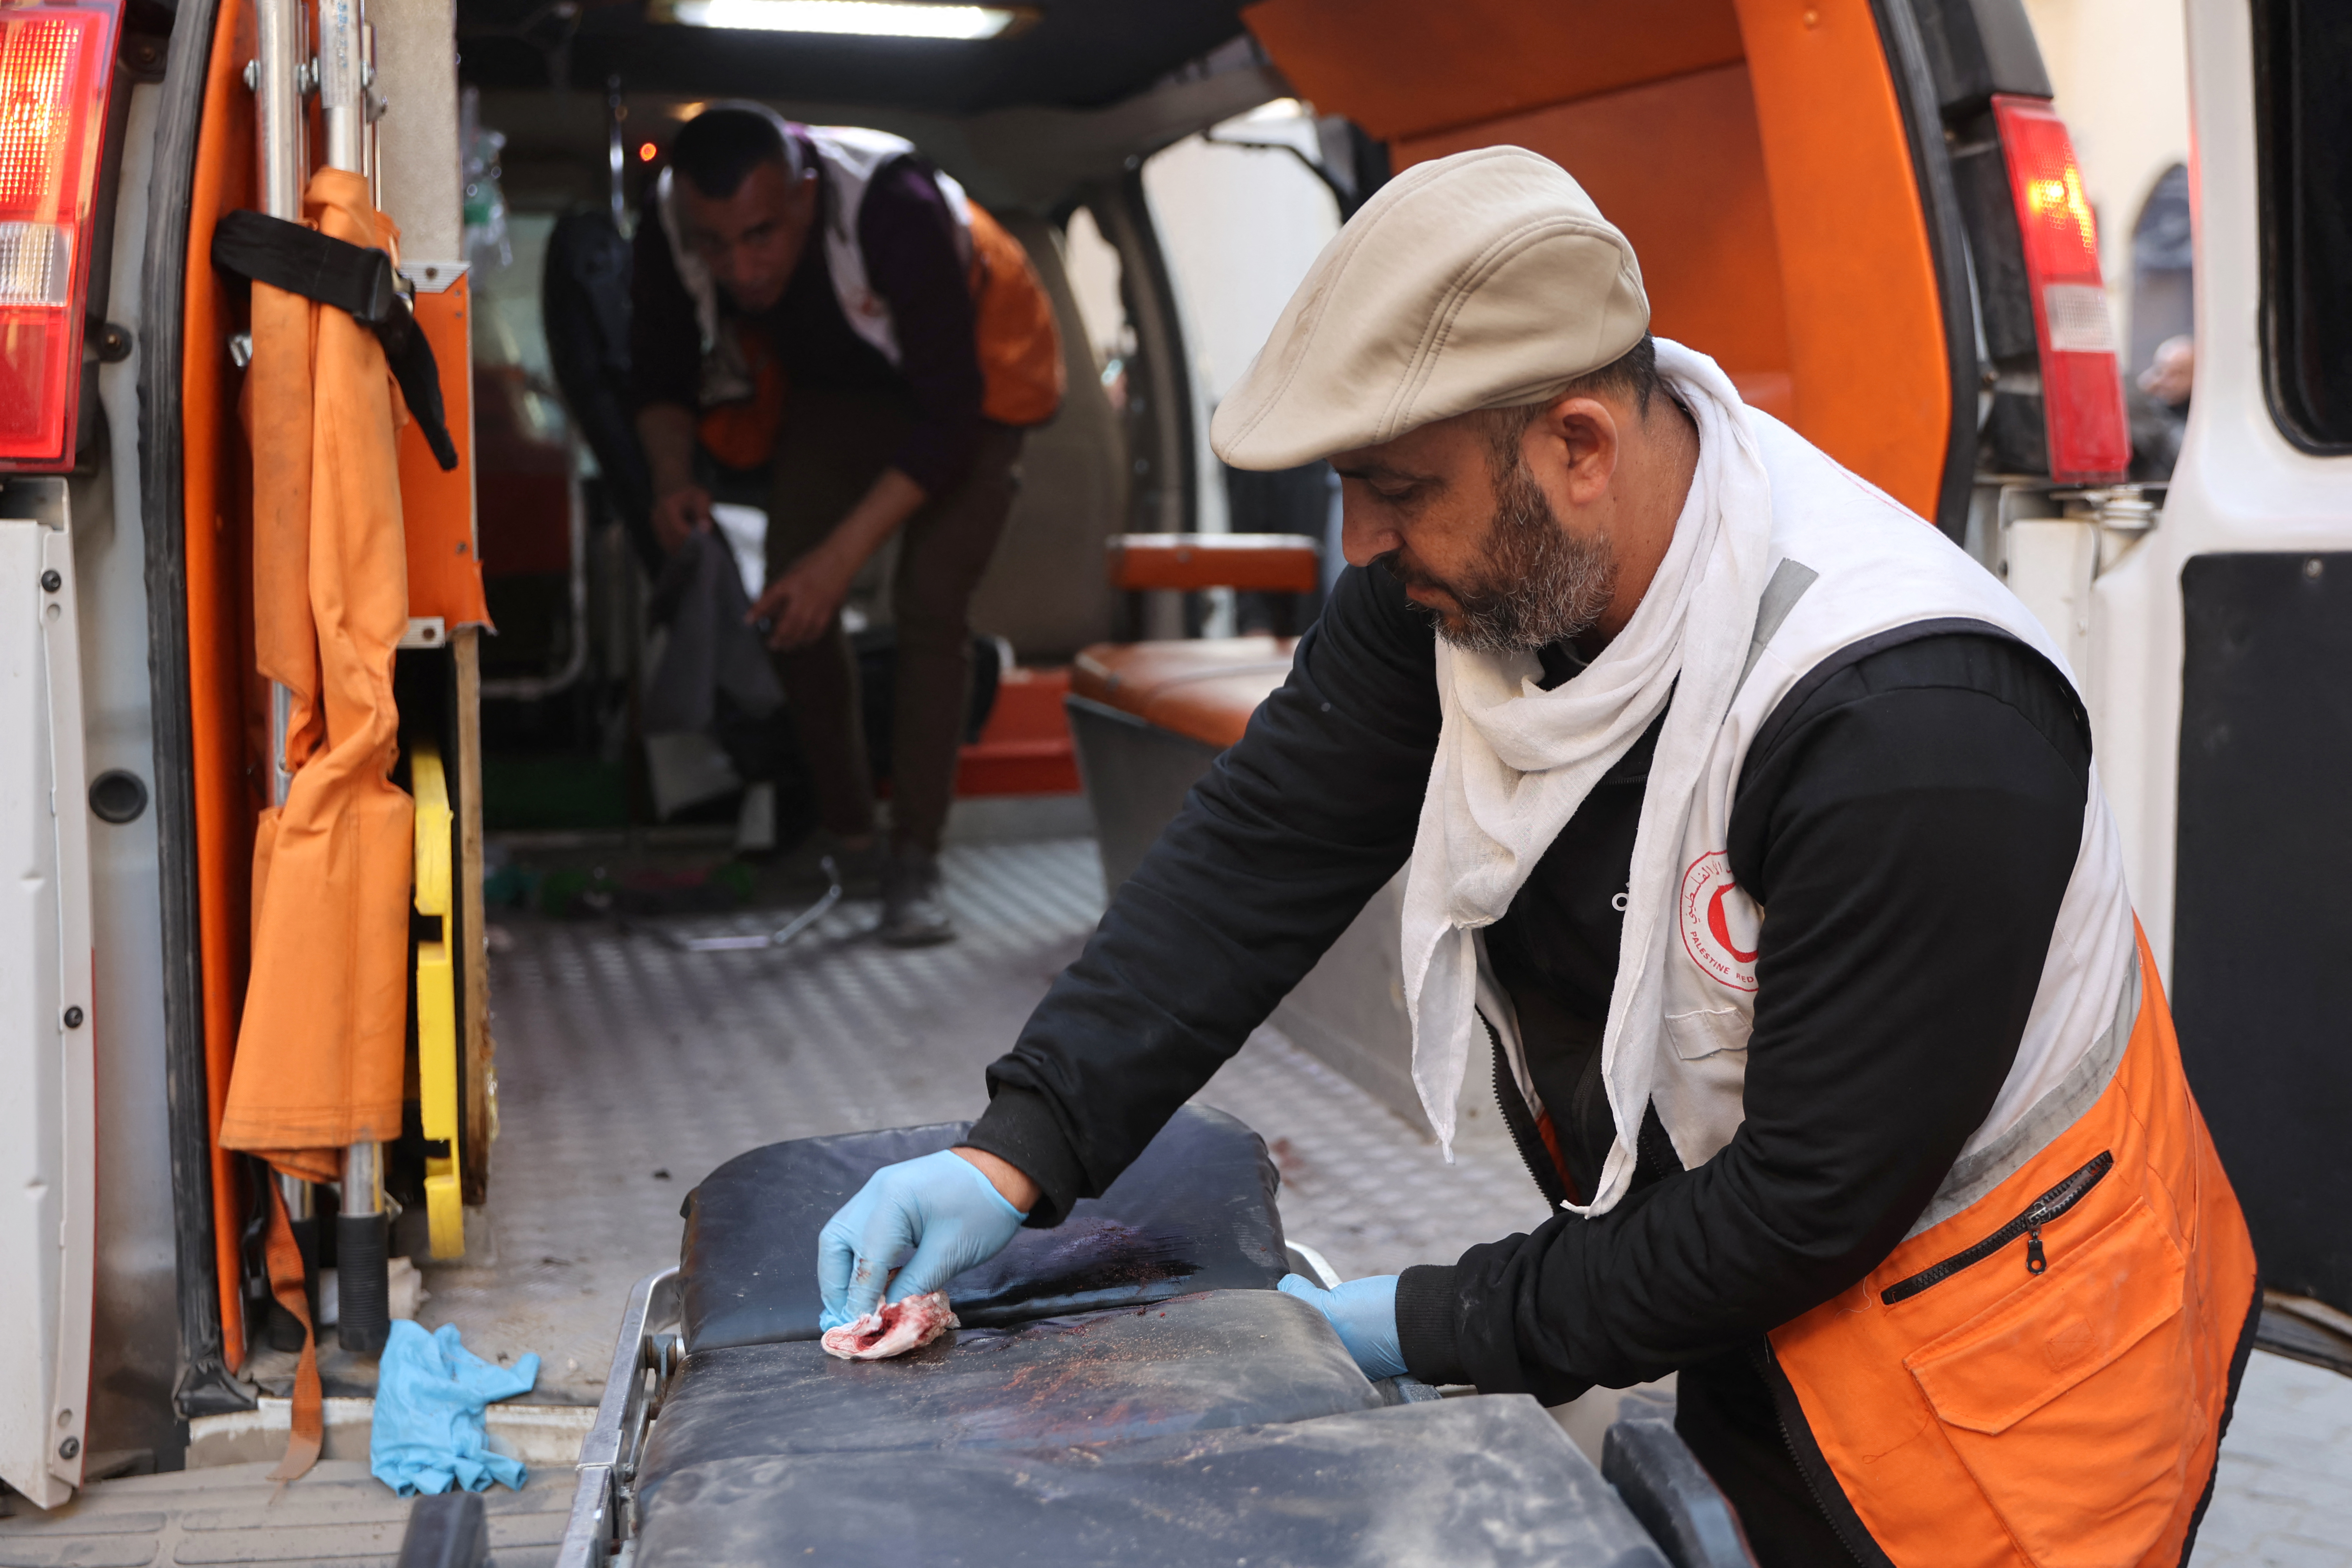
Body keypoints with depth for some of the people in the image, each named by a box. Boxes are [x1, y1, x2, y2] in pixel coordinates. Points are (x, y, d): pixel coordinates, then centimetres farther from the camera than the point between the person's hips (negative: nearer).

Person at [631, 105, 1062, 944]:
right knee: (791, 610, -8)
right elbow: (659, 371, -5)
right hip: (830, 389, 5)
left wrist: (843, 554, -39)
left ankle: (915, 865, -12)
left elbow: (947, 417, -35)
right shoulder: (668, 227, -26)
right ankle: (845, 837, 9)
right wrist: (673, 475, -26)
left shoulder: (897, 211, -40)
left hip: (962, 381, -4)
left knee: (929, 605, -18)